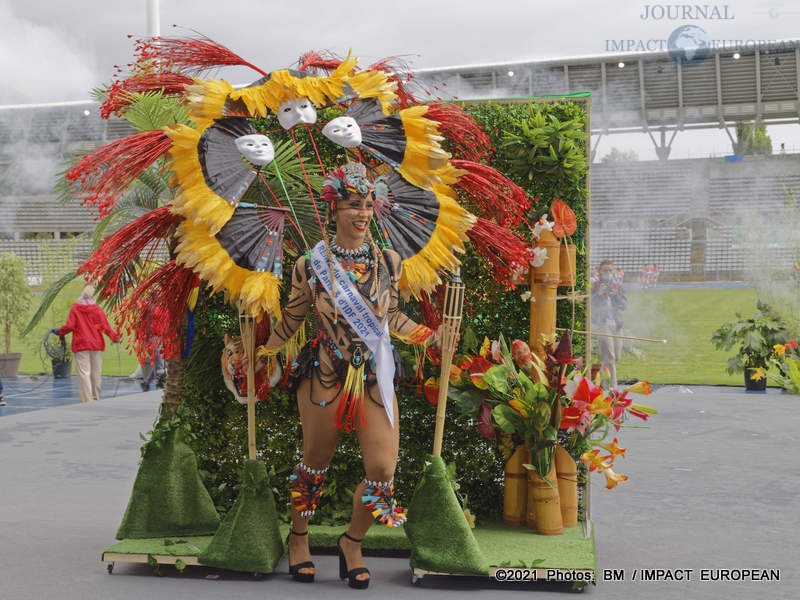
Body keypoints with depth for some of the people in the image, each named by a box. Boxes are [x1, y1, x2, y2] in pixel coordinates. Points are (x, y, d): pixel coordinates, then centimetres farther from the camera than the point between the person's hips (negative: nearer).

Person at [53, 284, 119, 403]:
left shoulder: (74, 308, -3)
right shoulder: (97, 309, -2)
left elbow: (70, 326, -7)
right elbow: (106, 327, -3)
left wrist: (59, 331, 10)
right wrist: (114, 337, 11)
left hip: (80, 345, -1)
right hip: (96, 344, 1)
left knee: (83, 372, -3)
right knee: (96, 372, 11)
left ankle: (87, 400, -10)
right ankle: (96, 398, 19)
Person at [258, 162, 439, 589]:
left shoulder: (387, 262, 2)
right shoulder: (310, 266, -5)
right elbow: (291, 319, 8)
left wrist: (427, 335, 8)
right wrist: (261, 352, 7)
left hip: (374, 378, 2)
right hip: (323, 377, -2)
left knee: (383, 469, -6)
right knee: (316, 462, 13)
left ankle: (352, 542, 21)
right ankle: (299, 537, 39)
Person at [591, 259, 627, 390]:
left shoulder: (617, 285, 12)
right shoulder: (594, 285, 0)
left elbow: (624, 305, 7)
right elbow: (591, 305, -7)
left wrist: (616, 295, -10)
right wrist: (599, 294, -20)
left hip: (616, 324, 5)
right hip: (602, 323, -5)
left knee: (617, 357, 9)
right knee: (609, 357, -13)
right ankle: (612, 386, -12)